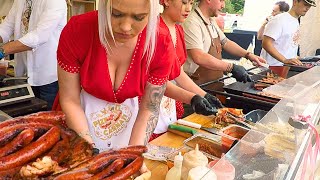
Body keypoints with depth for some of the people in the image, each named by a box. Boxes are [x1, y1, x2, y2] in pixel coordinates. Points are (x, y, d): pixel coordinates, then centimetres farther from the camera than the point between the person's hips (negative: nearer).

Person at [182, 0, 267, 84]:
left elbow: (225, 42, 24)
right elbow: (199, 57, -27)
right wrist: (232, 68, -24)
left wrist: (248, 55, 11)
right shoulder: (192, 22, -17)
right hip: (200, 85, -8)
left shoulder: (211, 21, 13)